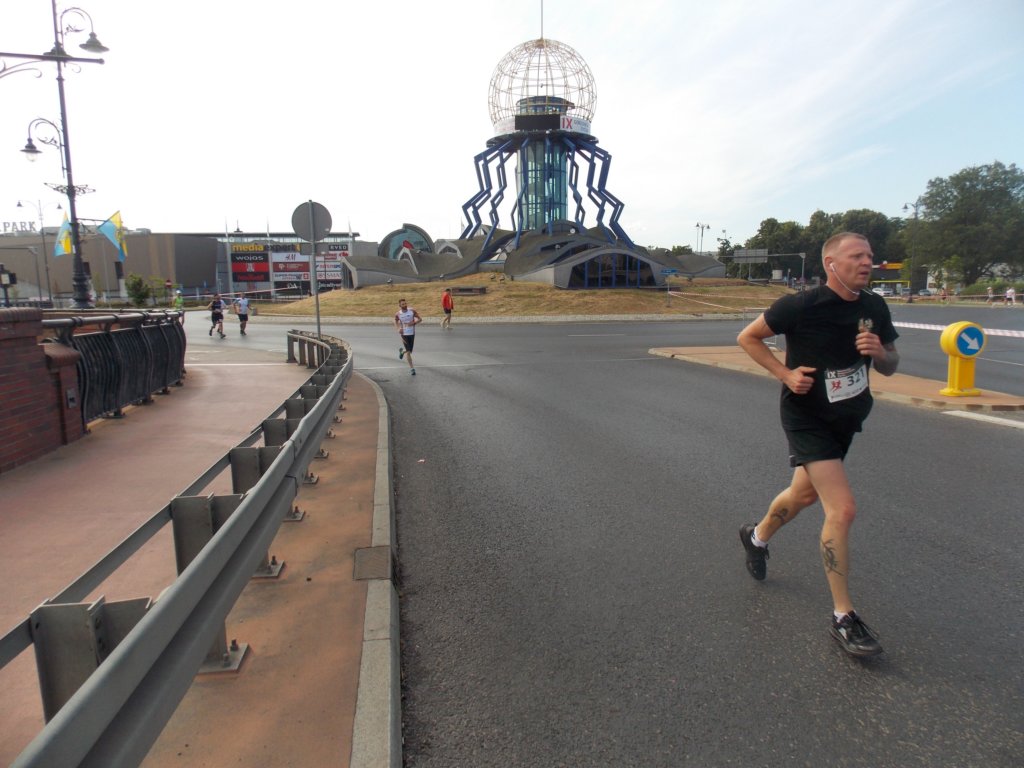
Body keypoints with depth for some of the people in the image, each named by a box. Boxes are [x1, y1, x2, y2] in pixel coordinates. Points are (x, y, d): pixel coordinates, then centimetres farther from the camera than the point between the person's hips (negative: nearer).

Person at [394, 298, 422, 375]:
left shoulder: (412, 311, -6)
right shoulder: (397, 314, -6)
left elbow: (420, 319, -1)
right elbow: (396, 323, 10)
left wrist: (414, 323, -19)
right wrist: (398, 329, -10)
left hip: (412, 333, 2)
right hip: (404, 334, -2)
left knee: (409, 351, 9)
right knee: (408, 351, -8)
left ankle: (402, 350, 45)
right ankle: (411, 368, 2)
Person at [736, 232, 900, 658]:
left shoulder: (875, 308, -3)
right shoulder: (800, 306, -20)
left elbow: (890, 367, 8)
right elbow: (747, 337, -8)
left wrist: (879, 352, -16)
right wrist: (785, 373, -19)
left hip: (848, 418, 7)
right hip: (807, 419, -7)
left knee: (804, 493, 23)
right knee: (842, 509, -16)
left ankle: (757, 537, 53)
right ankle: (843, 617, -2)